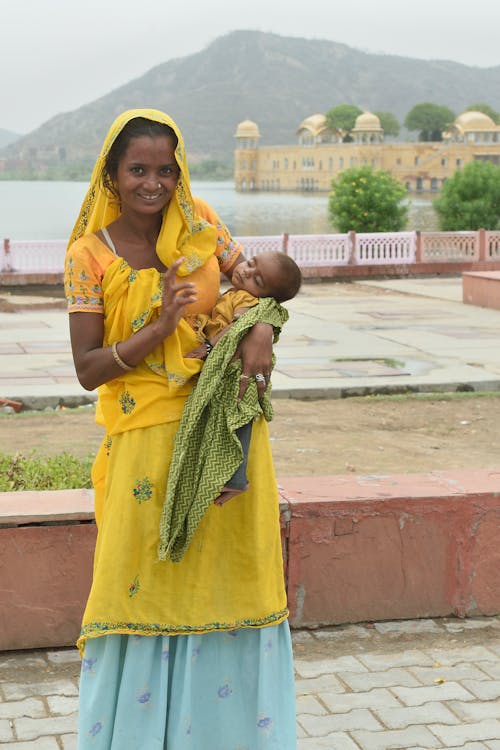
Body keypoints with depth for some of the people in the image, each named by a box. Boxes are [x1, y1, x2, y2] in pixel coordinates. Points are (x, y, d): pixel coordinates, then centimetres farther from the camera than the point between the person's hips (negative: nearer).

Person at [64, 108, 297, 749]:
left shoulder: (199, 223, 1)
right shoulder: (90, 256, -7)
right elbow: (87, 369, -9)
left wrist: (260, 333, -12)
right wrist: (160, 329, -21)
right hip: (147, 435, -3)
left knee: (228, 572, 10)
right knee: (143, 577, 2)